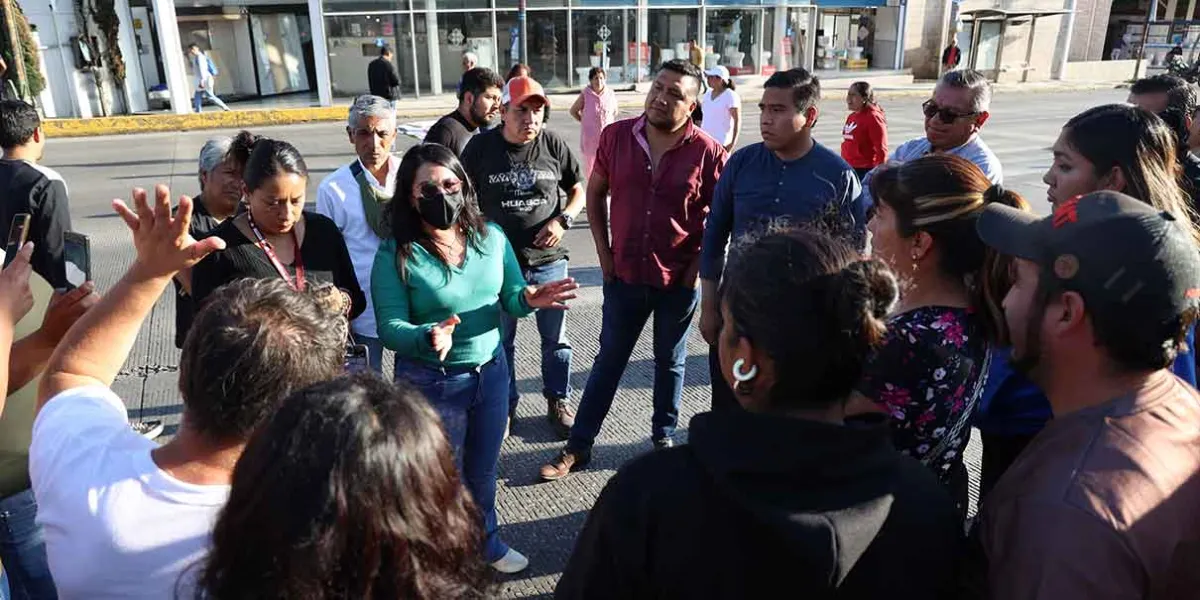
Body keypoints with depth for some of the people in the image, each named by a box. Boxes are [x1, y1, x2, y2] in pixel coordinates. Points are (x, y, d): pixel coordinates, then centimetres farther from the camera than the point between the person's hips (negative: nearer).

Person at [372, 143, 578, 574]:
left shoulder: (491, 235, -5)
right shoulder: (396, 254, -16)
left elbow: (508, 298, 1)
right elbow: (390, 327, -18)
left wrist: (528, 300, -22)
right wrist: (427, 337, -38)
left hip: (491, 369, 4)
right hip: (430, 381, -4)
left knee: (483, 470, 23)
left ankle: (485, 541, 50)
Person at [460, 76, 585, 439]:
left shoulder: (554, 144, -5)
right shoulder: (481, 147, -7)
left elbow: (578, 191, 6)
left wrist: (563, 220, -11)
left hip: (548, 260, 1)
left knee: (555, 338, 12)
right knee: (501, 340, 13)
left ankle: (558, 402, 32)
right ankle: (505, 406, 32)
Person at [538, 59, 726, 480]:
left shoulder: (708, 153, -12)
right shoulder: (616, 136, -5)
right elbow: (595, 193, 6)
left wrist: (697, 267, -8)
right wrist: (604, 252, 1)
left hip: (678, 282, -1)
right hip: (623, 276, 2)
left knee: (670, 363, 17)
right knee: (609, 361, 13)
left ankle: (664, 437, 37)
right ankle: (578, 446, 24)